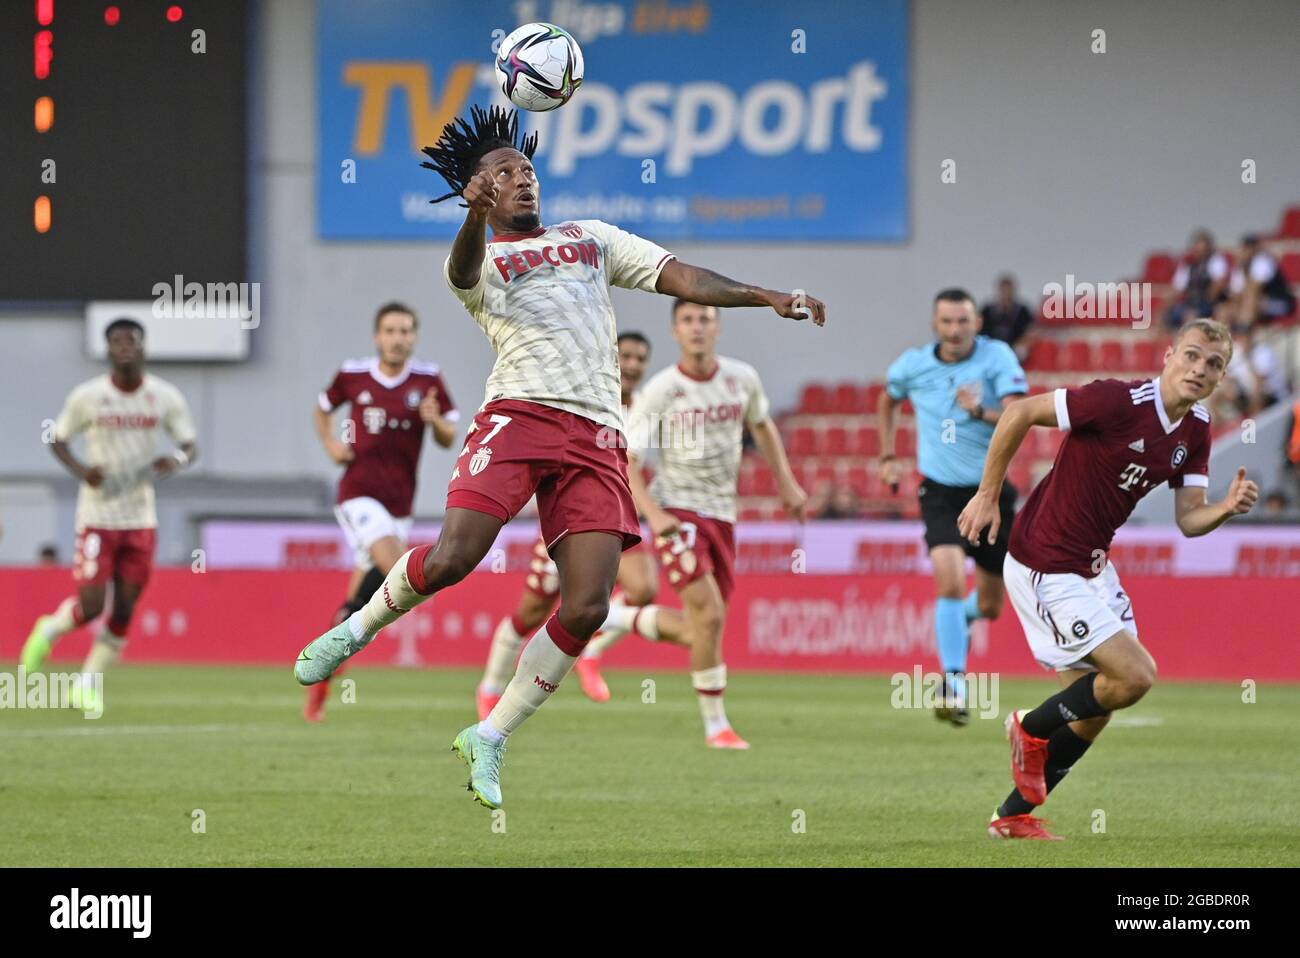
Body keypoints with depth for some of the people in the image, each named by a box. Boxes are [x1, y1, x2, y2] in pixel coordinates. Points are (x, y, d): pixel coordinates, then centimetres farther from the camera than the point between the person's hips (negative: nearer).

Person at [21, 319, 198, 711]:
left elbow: (191, 446, 6)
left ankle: (89, 684, 18)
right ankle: (49, 631, 24)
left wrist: (177, 459, -18)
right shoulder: (87, 397, -7)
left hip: (141, 519, 3)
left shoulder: (166, 397, -1)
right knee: (91, 605, -9)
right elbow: (58, 440, 6)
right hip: (97, 514, -2)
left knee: (123, 612, 2)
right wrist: (79, 469, -14)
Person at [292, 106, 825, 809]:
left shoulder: (590, 238, 27)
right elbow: (465, 271, -14)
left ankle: (488, 739, 4)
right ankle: (358, 628, 9)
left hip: (595, 438, 3)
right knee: (451, 559, -23)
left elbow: (680, 277, 22)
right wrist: (477, 216, -37)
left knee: (587, 608, -11)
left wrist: (767, 296, 8)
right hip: (519, 411, -3)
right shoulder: (478, 261, 12)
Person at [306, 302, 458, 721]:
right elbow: (323, 408, 18)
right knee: (396, 567, -29)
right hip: (359, 492, -3)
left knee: (365, 592, 8)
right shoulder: (352, 375, 0)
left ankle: (319, 682, 21)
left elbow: (450, 438, 5)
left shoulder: (428, 380, 1)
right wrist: (330, 444, 0)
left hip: (399, 500, 3)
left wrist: (436, 422, -17)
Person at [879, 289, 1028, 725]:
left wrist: (981, 412, -43)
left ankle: (964, 616, 49)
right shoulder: (913, 365, -3)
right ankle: (954, 686, -17)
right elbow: (888, 400, 21)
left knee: (989, 606, 10)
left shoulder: (997, 358, -11)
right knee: (951, 582, -23)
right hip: (941, 492, 0)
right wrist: (887, 456, 16)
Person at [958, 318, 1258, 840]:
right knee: (1135, 675, -16)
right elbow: (1020, 413, -19)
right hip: (1046, 567, -9)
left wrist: (1228, 507, -19)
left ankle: (1015, 814, 27)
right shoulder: (1119, 401, -23)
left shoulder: (1196, 430, 2)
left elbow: (1188, 519, 3)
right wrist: (988, 494, -15)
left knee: (1092, 711, 12)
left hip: (1091, 565, 9)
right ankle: (1032, 728, 9)